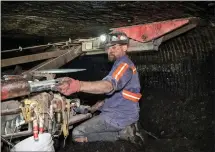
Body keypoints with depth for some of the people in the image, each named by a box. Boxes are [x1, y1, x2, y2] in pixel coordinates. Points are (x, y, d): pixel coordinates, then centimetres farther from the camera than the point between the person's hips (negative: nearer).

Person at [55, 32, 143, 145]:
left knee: (77, 134, -11)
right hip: (121, 111, 10)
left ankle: (121, 133, -6)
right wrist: (103, 103, 10)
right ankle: (123, 129, 13)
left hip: (119, 115, -10)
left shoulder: (124, 64, -20)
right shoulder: (123, 64, 16)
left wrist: (78, 85, -56)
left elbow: (109, 85, -41)